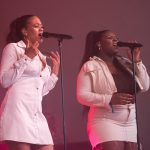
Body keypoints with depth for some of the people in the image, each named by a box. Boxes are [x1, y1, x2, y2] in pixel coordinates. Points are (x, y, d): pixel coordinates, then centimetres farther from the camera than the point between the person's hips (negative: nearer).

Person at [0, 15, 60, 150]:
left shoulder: (41, 57, 25)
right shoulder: (13, 48, 7)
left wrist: (55, 69, 18)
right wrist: (26, 58, -7)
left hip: (37, 114, 7)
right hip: (18, 109, -7)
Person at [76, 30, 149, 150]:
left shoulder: (125, 63, 15)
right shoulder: (90, 66, -2)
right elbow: (82, 96, -10)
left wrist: (137, 61, 0)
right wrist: (110, 99, -20)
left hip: (131, 123, 6)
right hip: (106, 122, -6)